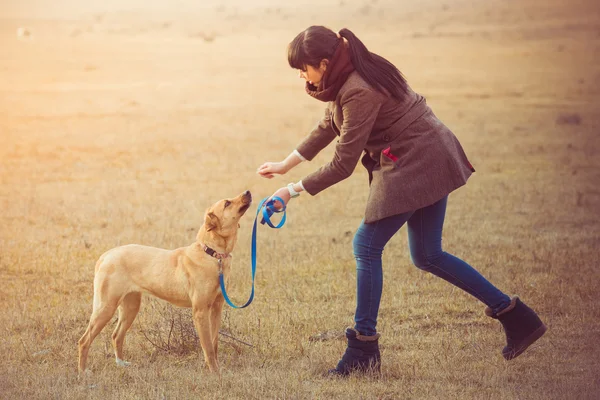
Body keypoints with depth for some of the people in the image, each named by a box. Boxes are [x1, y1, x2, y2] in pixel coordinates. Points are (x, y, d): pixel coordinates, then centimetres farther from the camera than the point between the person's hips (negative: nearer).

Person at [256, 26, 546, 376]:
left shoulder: (359, 92, -25)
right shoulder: (351, 74, 5)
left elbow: (343, 166, -20)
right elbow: (329, 126, 20)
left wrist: (293, 191, -10)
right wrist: (286, 164, 20)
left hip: (414, 166, -10)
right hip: (431, 161, 10)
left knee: (367, 246, -4)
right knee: (428, 256, 14)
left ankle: (364, 349, 4)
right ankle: (516, 317, 17)